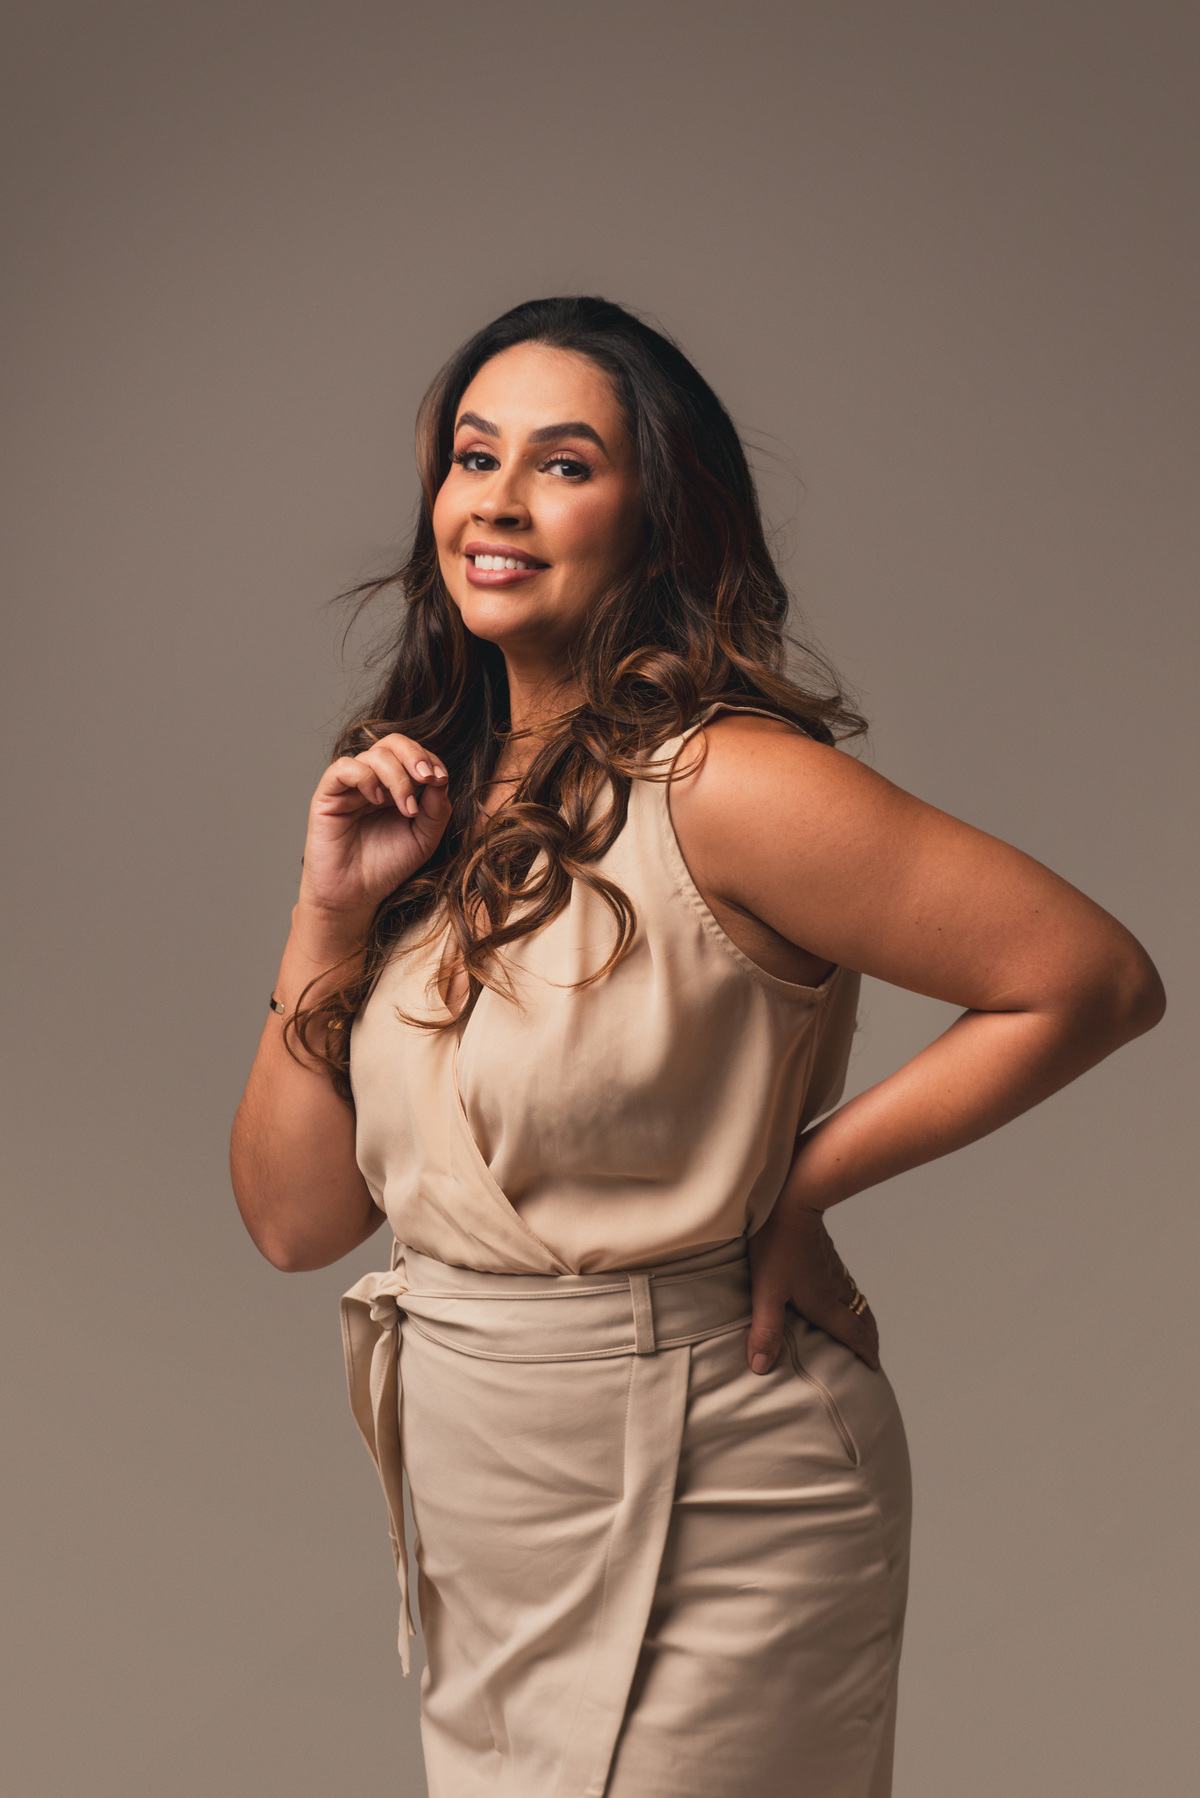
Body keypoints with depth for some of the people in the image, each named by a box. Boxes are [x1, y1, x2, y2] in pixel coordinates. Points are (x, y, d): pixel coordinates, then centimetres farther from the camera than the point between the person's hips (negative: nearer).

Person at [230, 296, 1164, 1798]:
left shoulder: (724, 786, -18)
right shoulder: (433, 803, 2)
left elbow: (1096, 979, -19)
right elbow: (292, 1218, 1)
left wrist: (804, 1182, -14)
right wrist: (334, 914, -11)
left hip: (699, 1519, -6)